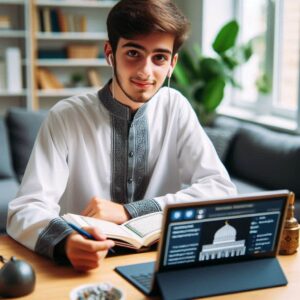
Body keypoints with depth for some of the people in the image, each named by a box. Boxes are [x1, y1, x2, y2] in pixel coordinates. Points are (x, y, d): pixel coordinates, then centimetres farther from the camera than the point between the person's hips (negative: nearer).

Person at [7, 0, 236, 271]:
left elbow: (222, 189, -8)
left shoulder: (175, 108, -1)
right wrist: (66, 241, -39)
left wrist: (129, 211, -19)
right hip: (87, 269, -2)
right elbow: (26, 209, -16)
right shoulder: (66, 117, -9)